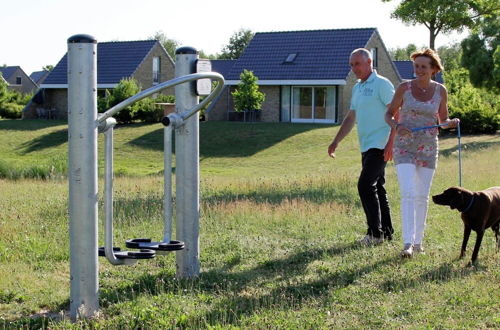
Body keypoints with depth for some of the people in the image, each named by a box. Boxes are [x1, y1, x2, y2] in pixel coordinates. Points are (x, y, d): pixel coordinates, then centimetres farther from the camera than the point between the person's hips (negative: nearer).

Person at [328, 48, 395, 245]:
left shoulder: (382, 84, -8)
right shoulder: (357, 88, 18)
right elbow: (350, 118, 24)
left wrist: (391, 144, -20)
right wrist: (336, 142, 20)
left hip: (379, 146, -9)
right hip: (366, 147, 9)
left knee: (365, 185, -14)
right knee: (377, 188, 10)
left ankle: (375, 232, -10)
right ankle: (386, 232, 16)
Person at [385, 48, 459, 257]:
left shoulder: (440, 91, 2)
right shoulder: (404, 88, -3)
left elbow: (443, 120, 11)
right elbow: (389, 114, 3)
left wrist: (451, 123, -12)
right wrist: (396, 126, -18)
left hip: (428, 148, 2)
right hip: (404, 147, -2)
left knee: (422, 196, 8)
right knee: (407, 194, -16)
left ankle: (418, 241, 20)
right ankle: (407, 243, -21)